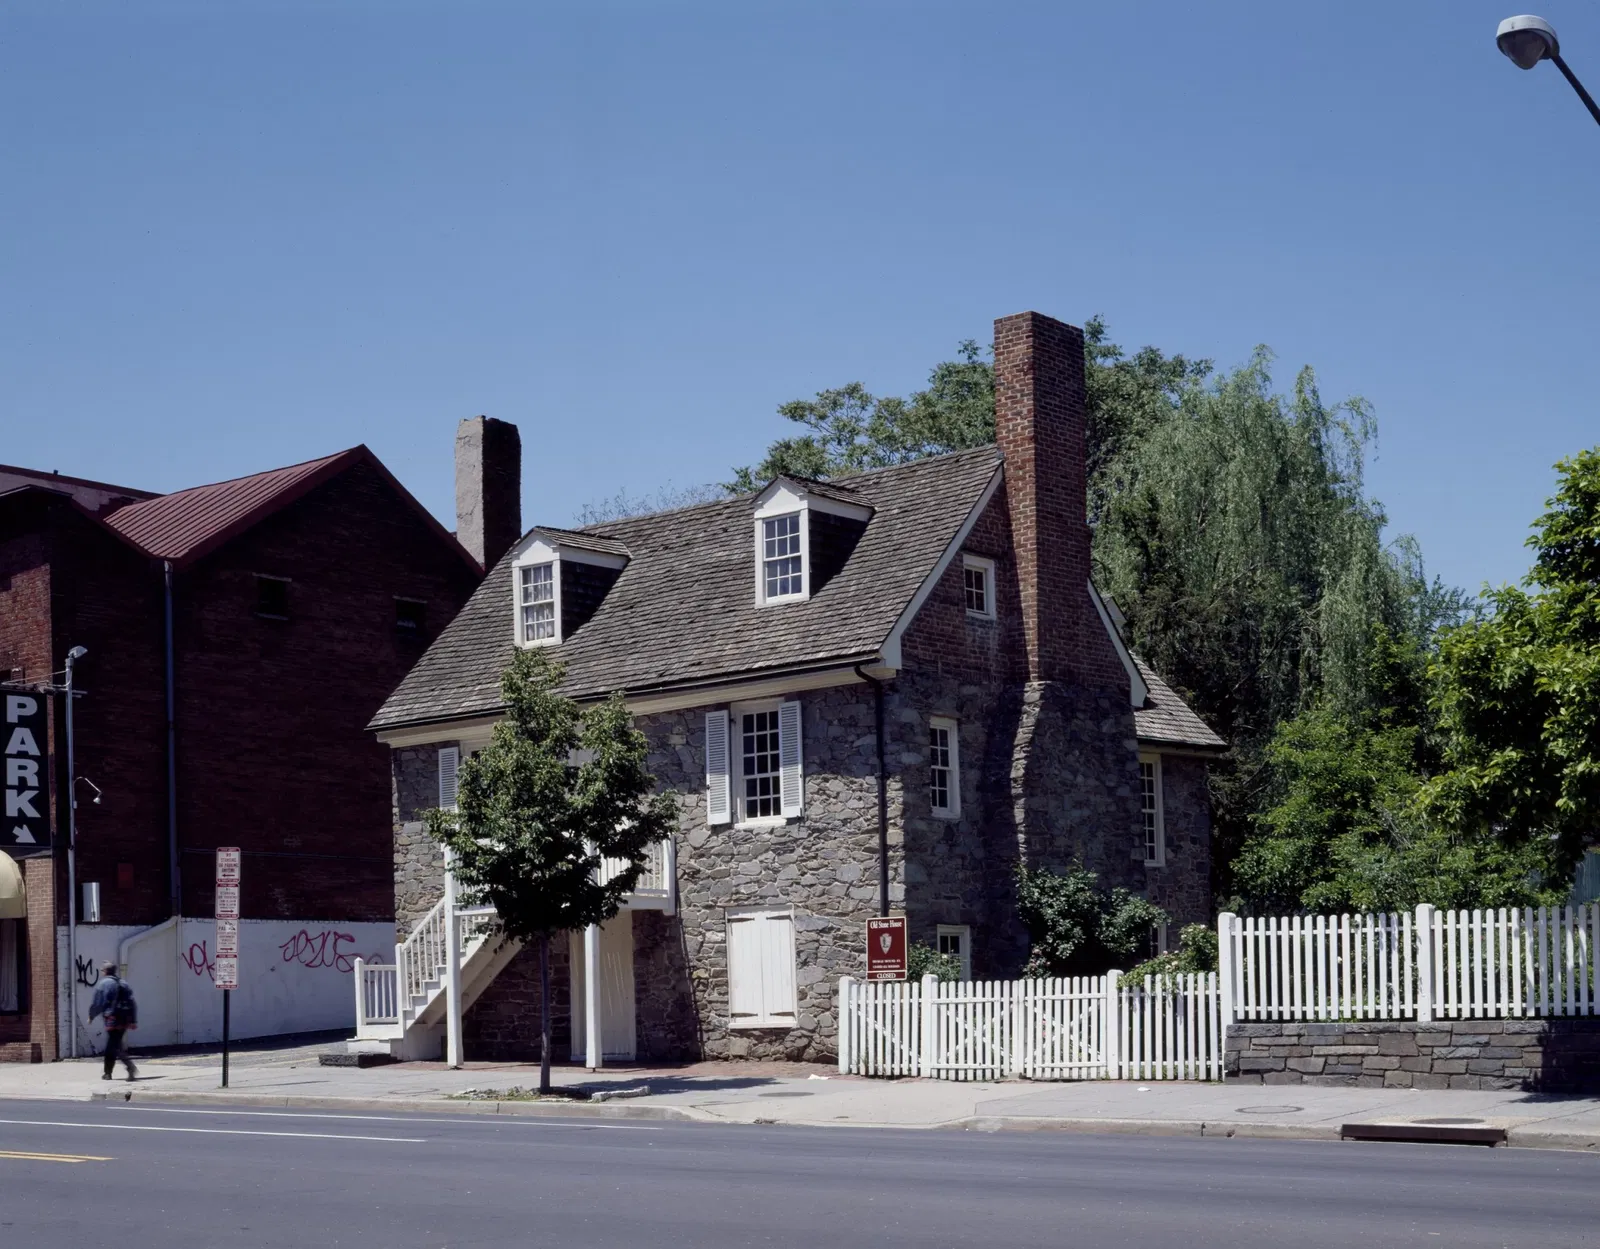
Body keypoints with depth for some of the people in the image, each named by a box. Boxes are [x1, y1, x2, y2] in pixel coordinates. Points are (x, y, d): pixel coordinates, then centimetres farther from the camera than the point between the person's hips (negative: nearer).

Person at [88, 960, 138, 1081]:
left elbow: (97, 1004, -7)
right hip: (125, 1020, 7)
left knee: (114, 1047, -9)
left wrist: (91, 1016, 10)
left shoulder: (103, 984, -6)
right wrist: (133, 1021, 11)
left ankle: (131, 1067, -29)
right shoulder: (124, 984, 15)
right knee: (111, 1046, 17)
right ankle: (108, 1073, 23)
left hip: (112, 1020, -7)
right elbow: (133, 1004, 11)